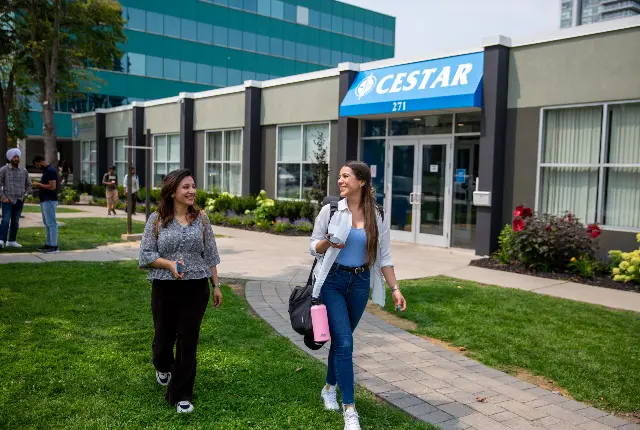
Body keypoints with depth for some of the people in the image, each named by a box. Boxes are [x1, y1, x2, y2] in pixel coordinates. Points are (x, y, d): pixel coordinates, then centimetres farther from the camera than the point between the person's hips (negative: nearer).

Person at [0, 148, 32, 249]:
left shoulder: (24, 171, 8)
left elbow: (28, 185, 17)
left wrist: (25, 195, 5)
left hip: (19, 201, 4)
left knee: (15, 222, 8)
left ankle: (12, 241, 15)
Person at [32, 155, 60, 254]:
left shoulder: (51, 171, -16)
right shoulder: (46, 171, 16)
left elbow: (52, 187, -23)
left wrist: (39, 184, -13)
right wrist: (39, 186, 8)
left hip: (49, 201, -11)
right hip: (45, 201, 11)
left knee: (51, 223, -8)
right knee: (47, 224, 13)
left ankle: (54, 246, -6)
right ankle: (48, 244, 18)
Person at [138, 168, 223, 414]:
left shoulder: (201, 219, 3)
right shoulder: (157, 219, -3)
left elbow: (210, 255, 7)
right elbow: (145, 254, -4)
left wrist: (216, 285, 6)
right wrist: (169, 264, -20)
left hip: (196, 288, 1)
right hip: (165, 289, 0)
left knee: (188, 341, 2)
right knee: (164, 336, 15)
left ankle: (181, 396, 16)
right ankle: (163, 367, 51)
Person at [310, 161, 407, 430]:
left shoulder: (376, 217, -1)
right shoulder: (330, 210, -5)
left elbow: (384, 256, 4)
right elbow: (313, 246, 1)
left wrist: (395, 288, 1)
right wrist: (328, 242, -20)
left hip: (360, 283, 3)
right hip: (332, 281, -2)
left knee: (341, 340, 14)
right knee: (344, 342, -10)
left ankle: (329, 389, 38)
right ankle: (349, 408, 0)